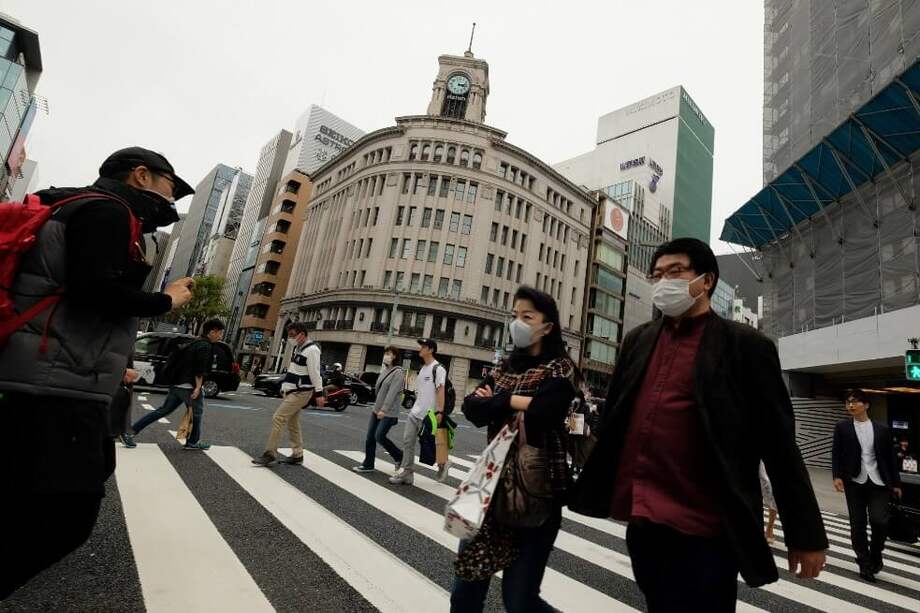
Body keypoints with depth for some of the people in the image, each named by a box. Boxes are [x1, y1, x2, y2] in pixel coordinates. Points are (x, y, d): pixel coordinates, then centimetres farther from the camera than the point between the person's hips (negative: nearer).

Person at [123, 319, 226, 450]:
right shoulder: (205, 346, -13)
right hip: (188, 386, -9)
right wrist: (198, 387, -23)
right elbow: (200, 369, -21)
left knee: (162, 411, 12)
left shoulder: (195, 343, 18)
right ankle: (193, 442, 16)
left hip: (176, 385, 9)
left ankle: (129, 432, 12)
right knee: (197, 413, 7)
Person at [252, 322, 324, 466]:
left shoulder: (312, 349, -16)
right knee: (293, 423, 13)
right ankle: (297, 455, 22)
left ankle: (270, 454, -5)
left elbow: (314, 373, -20)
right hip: (292, 391, 10)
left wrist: (319, 393, -21)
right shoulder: (299, 348, 14)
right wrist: (285, 388, 22)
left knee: (278, 418, -13)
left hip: (300, 393, -10)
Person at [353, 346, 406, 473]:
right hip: (377, 410, 8)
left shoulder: (398, 373, -13)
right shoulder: (384, 370, 12)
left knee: (379, 436, -9)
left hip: (389, 412, -8)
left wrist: (384, 410, -26)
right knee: (370, 437, 7)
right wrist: (376, 407, 15)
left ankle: (399, 455, 12)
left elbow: (392, 393, -21)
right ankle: (368, 464, 18)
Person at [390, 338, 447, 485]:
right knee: (408, 441, 4)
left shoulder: (438, 368, -12)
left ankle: (442, 464, 26)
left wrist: (440, 412, -25)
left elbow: (440, 390, -19)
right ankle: (406, 473, 10)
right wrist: (416, 406, 19)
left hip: (429, 415, -8)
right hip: (415, 412, 9)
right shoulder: (422, 368, 15)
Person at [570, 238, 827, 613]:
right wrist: (593, 486, 12)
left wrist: (806, 535, 0)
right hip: (640, 521, 5)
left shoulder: (745, 346, -6)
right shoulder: (638, 340, 7)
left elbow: (779, 445, -4)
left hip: (703, 530, -5)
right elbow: (613, 419, 12)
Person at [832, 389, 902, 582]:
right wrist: (837, 476, -12)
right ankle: (865, 564, 18)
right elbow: (836, 453, -1)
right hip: (854, 482, 0)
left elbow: (890, 457, 9)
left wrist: (896, 483, 8)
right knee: (857, 525, 4)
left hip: (878, 482, 0)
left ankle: (875, 554, 21)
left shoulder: (882, 429, 5)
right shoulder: (842, 427, 2)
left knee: (880, 521, -8)